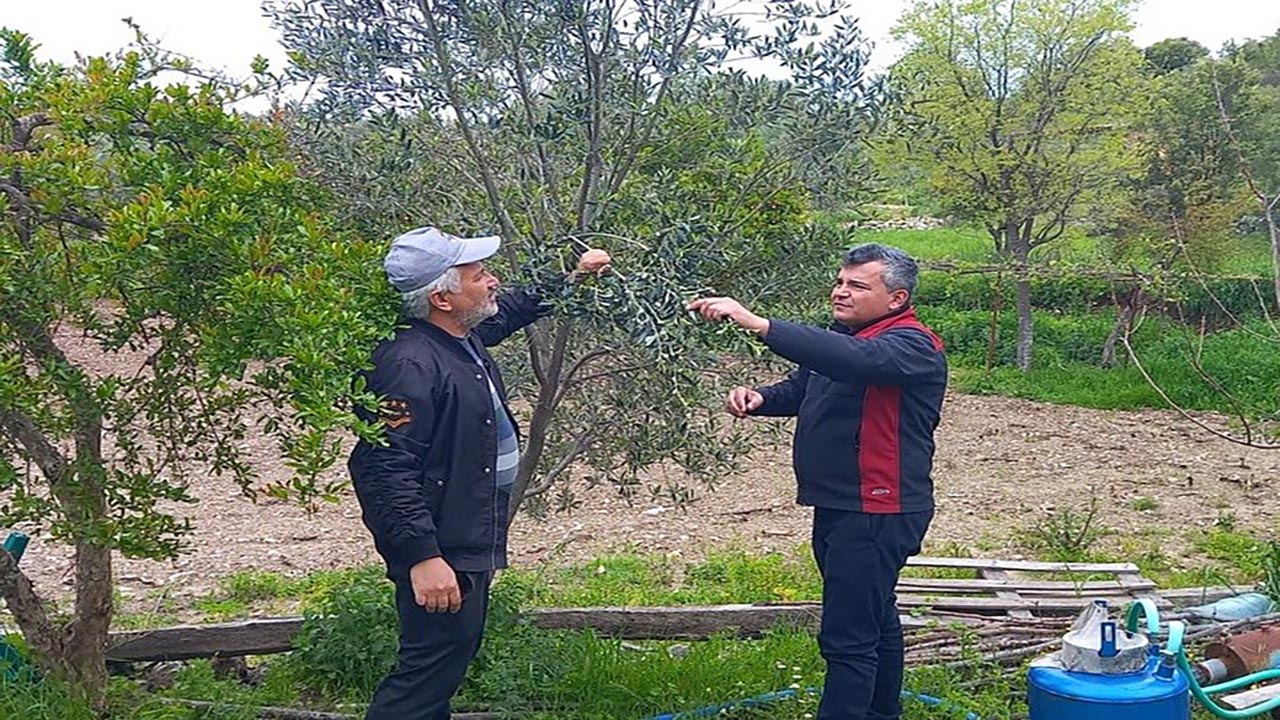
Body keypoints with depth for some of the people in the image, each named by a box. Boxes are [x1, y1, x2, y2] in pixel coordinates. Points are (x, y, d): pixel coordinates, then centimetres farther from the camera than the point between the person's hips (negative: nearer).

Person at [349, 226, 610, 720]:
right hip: (439, 558, -10)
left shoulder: (465, 336, 7)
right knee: (429, 672, -5)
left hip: (472, 546, 11)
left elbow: (512, 307, 31)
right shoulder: (409, 364, -24)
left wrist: (571, 273, 34)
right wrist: (422, 557, -31)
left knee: (452, 658, 20)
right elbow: (384, 469, -28)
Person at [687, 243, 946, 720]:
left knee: (848, 638, -11)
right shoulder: (843, 336, 13)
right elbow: (800, 389, 20)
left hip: (877, 514, -10)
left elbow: (853, 359, -37)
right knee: (875, 619, 24)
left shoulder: (912, 344, -17)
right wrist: (759, 399, -4)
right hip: (837, 506, 10)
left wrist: (757, 323, -43)